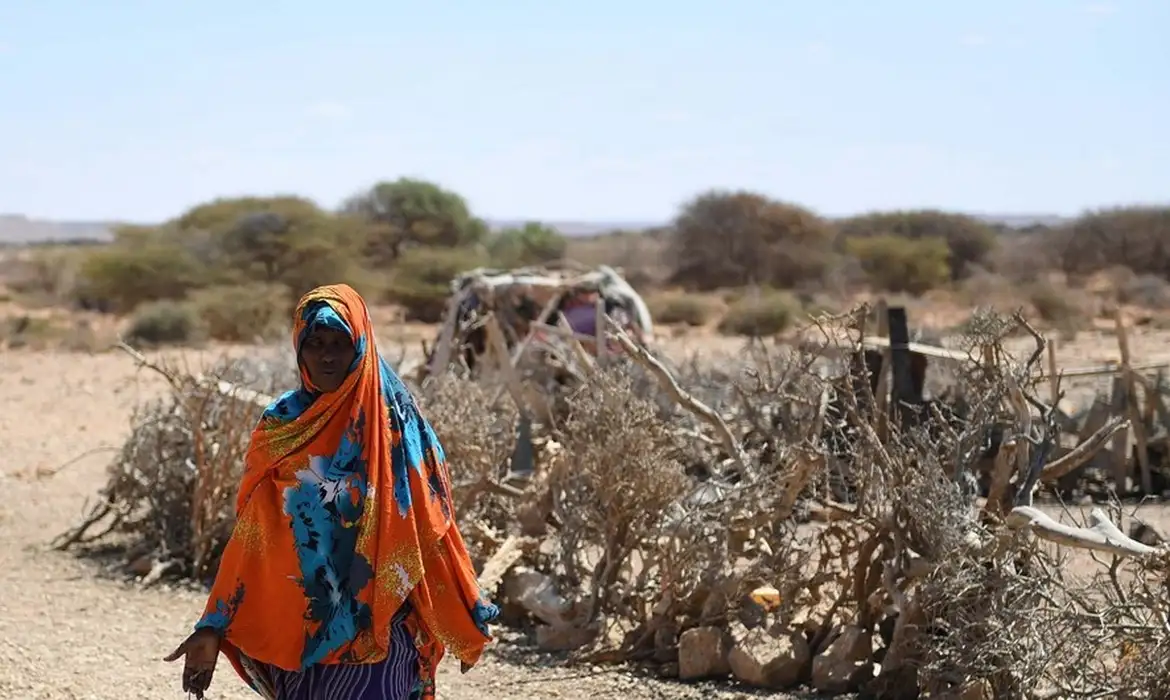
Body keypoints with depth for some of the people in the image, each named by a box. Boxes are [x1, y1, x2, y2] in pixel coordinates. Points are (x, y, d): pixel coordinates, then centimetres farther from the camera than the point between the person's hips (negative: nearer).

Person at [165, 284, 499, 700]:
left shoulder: (394, 419, -3)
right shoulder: (281, 427, 4)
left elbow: (432, 524, -1)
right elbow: (251, 540, 4)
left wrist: (465, 621, 0)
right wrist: (214, 628, -2)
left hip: (374, 629, -3)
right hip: (296, 631, 3)